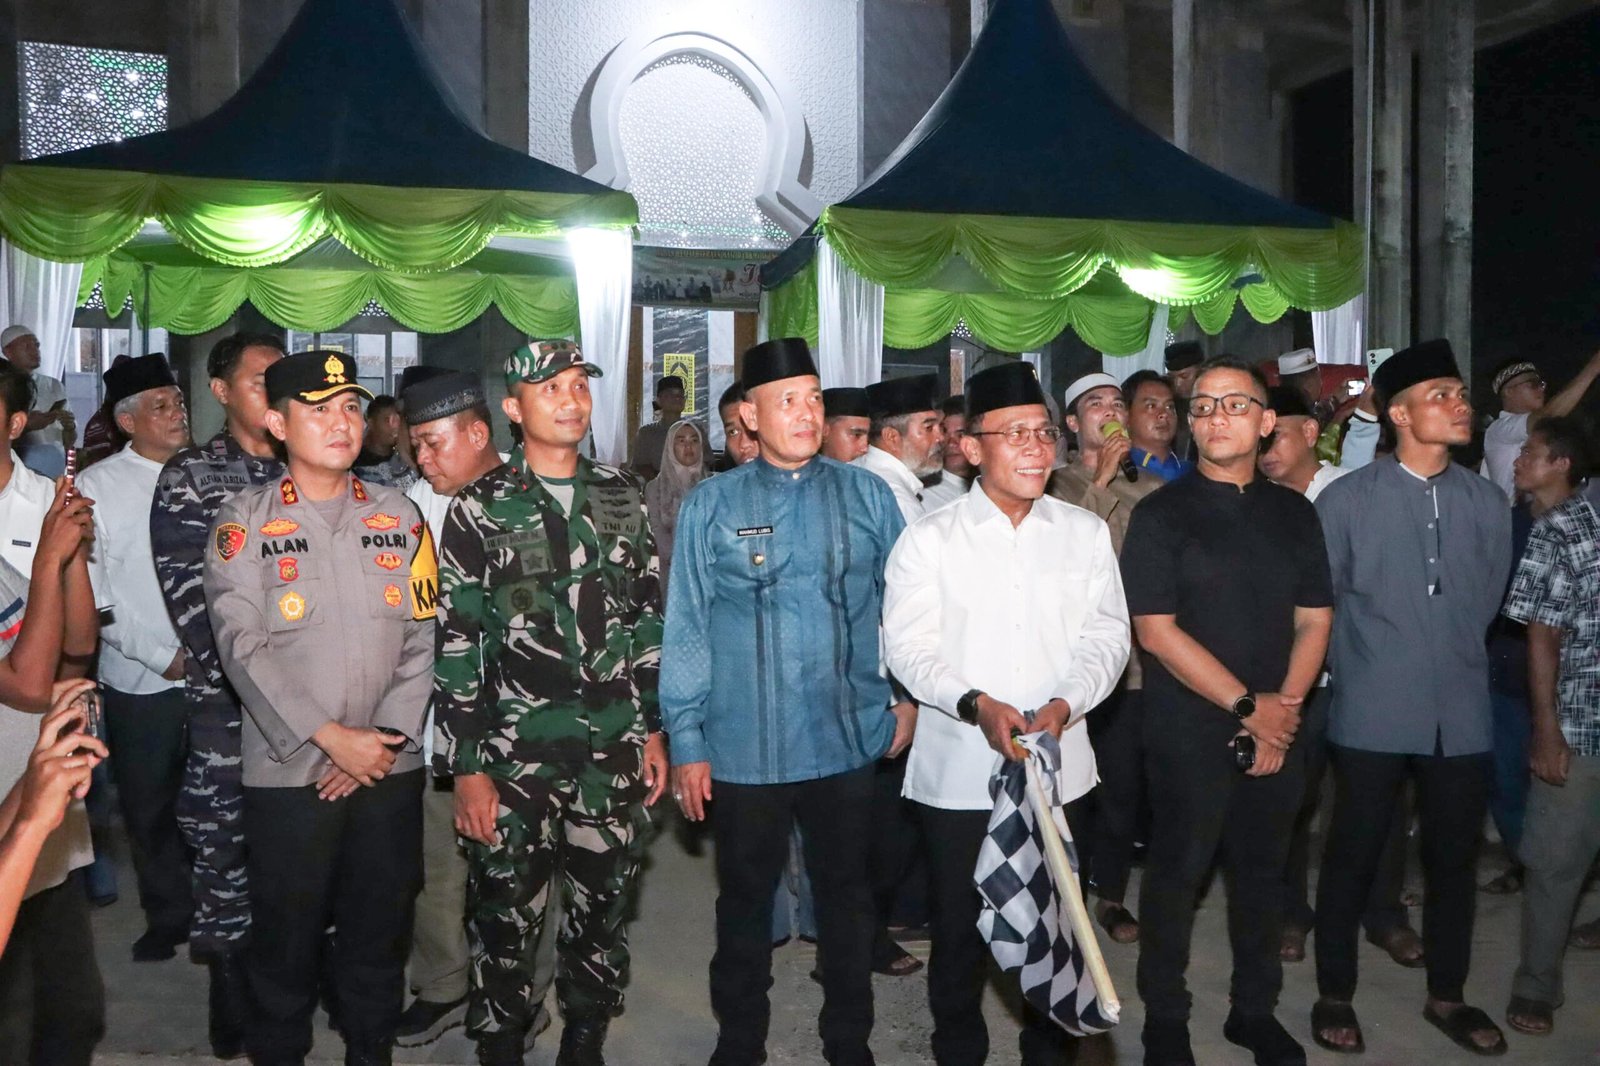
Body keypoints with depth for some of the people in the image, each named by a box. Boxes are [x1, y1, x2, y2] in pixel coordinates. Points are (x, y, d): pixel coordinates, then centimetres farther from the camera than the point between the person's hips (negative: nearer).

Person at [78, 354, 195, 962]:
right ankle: (170, 917, 33)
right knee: (149, 807, 13)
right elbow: (88, 595, -6)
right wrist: (162, 655, -11)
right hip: (143, 682, -1)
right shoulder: (95, 487, -3)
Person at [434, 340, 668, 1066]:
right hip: (514, 757, -3)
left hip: (615, 756, 3)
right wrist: (466, 766, -8)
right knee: (506, 919, 7)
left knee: (603, 911, 14)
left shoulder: (623, 496, 7)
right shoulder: (481, 508, -3)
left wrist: (655, 728, 9)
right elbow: (457, 644, -5)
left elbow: (649, 618, 11)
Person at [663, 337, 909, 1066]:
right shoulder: (710, 506, -5)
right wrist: (686, 740, -4)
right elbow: (686, 628, -5)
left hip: (849, 740, 1)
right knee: (745, 898, 17)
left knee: (845, 895, 18)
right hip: (744, 748, -1)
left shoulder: (867, 496, -1)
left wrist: (907, 696, -1)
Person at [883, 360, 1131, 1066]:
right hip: (958, 769, -2)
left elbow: (1106, 636, 2)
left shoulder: (1085, 533, 5)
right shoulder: (929, 540, -3)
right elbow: (908, 648, -7)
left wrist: (1065, 703, -15)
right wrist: (976, 704, -21)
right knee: (959, 928, 10)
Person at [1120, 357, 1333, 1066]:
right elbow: (1156, 631, -13)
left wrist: (1284, 708, -7)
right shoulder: (1161, 514, -7)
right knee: (1176, 873, 6)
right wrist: (1249, 704, -13)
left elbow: (1314, 620, 7)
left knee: (1263, 871, 15)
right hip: (1189, 734, -4)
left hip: (1276, 731, 4)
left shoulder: (1294, 513, 8)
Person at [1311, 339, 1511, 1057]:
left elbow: (1485, 602, 14)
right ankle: (1334, 996, 23)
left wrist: (1453, 659, 14)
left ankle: (1446, 996, 33)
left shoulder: (1487, 503, 5)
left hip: (1461, 715, 4)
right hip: (1372, 718, -3)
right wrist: (1359, 672, 5)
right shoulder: (1346, 499, -6)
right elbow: (1313, 604, -1)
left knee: (1454, 858, 14)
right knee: (1353, 857, 6)